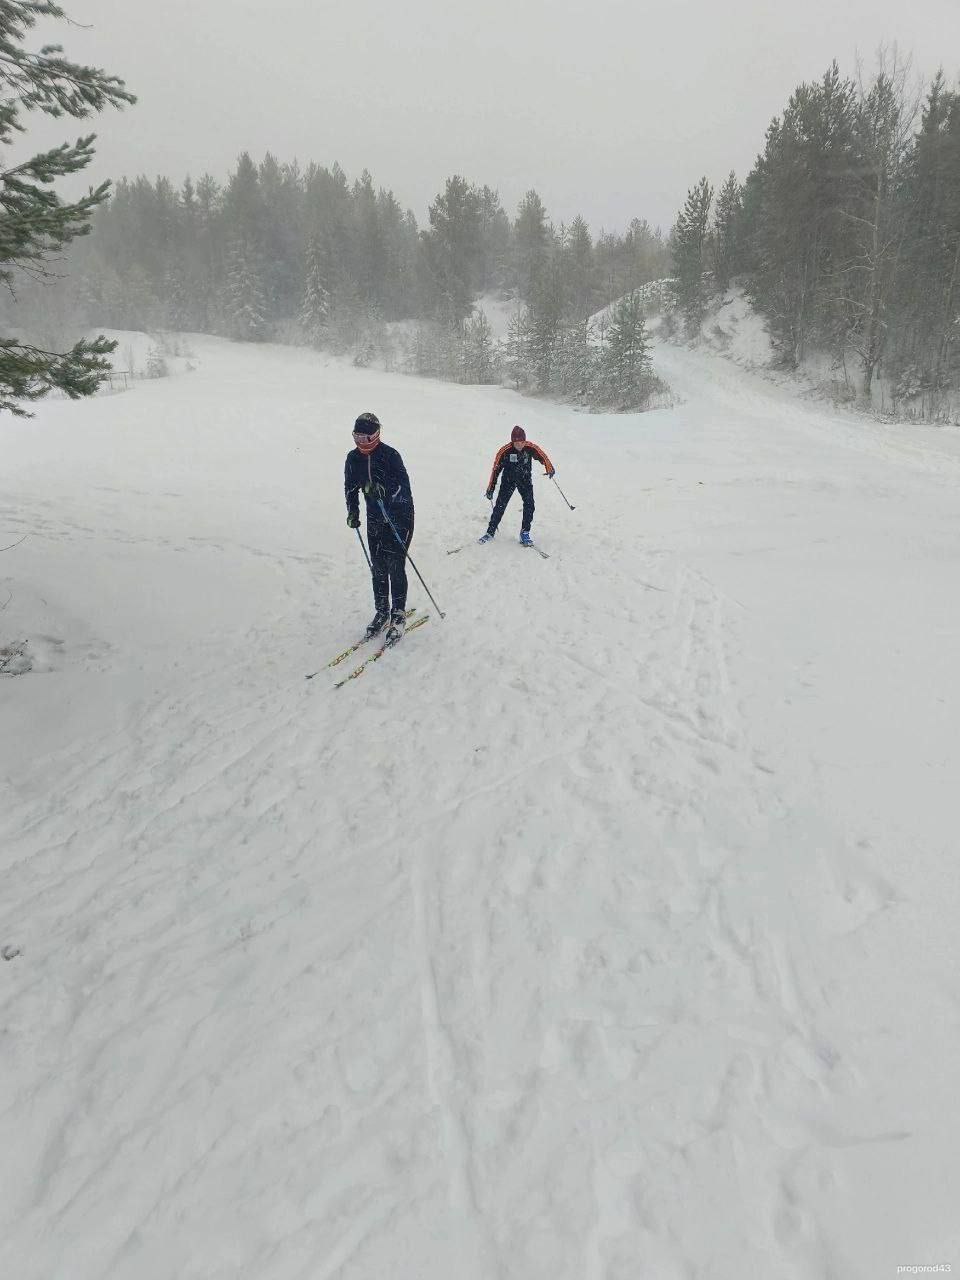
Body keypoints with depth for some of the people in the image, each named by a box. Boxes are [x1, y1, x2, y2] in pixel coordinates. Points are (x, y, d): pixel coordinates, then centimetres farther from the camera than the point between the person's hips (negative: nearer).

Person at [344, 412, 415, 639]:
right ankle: (382, 611, 20)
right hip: (375, 517, 5)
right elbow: (351, 486, 14)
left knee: (395, 566, -6)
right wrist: (353, 511, 4)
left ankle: (398, 614, 6)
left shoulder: (390, 455, -16)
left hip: (400, 515, -5)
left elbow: (404, 486, -22)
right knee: (378, 567, 7)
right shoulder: (353, 458, 2)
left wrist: (384, 490, -38)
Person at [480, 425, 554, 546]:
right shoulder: (504, 451, -20)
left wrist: (550, 469, -15)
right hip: (508, 480, -1)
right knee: (500, 506, -7)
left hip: (525, 480, 2)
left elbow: (542, 457, -2)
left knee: (529, 505, -12)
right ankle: (490, 532, 5)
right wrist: (490, 488, -11)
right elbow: (496, 469, -12)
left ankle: (525, 533, -2)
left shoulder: (531, 448, -18)